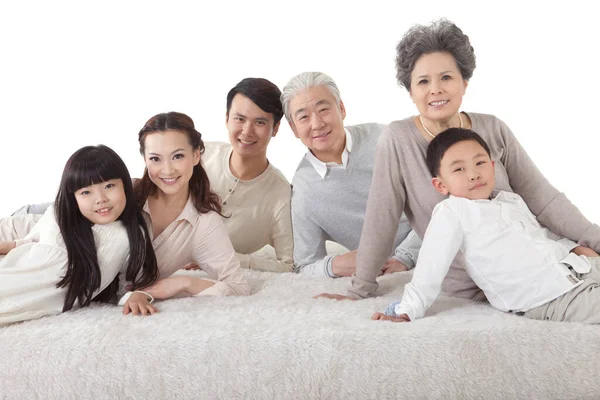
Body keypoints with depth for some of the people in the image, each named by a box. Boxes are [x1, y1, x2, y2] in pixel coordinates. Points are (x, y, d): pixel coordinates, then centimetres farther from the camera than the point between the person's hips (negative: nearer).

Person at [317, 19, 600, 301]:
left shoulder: (493, 130, 1)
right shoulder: (397, 140, -9)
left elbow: (542, 198, 1)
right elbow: (380, 221, -7)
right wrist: (360, 291, -3)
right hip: (470, 291, -4)